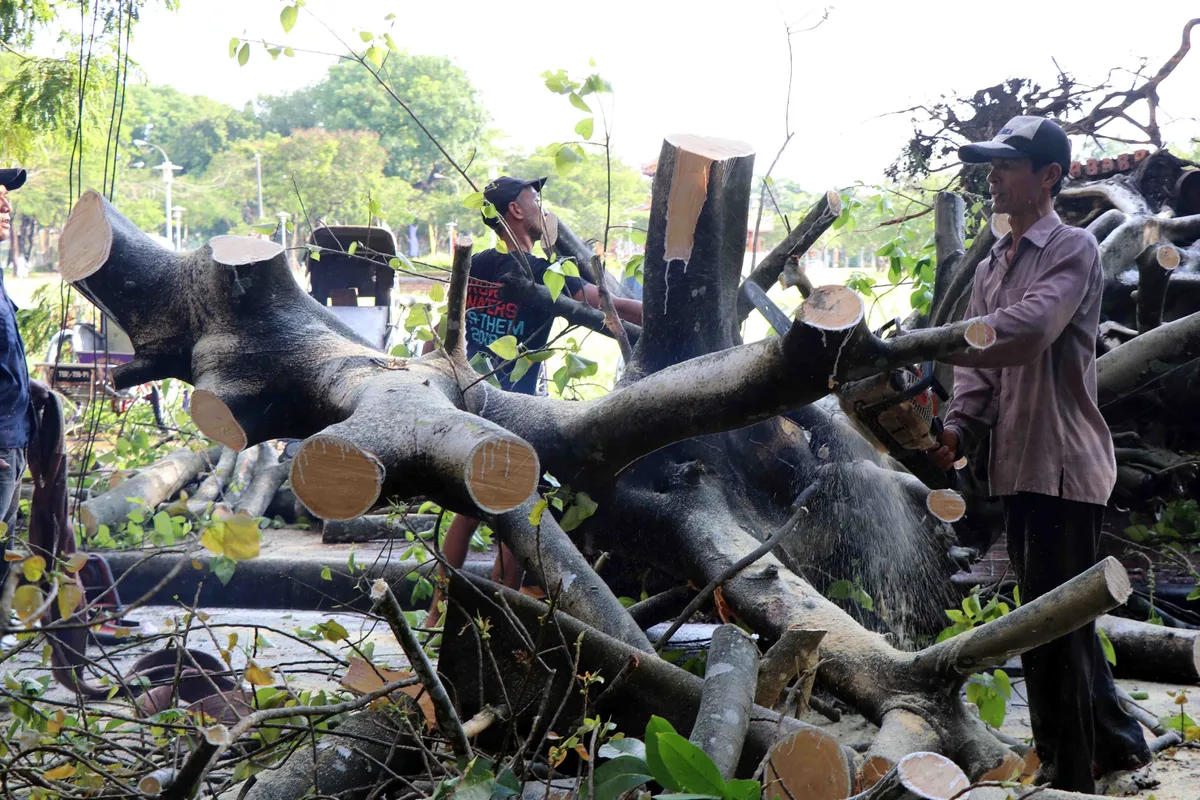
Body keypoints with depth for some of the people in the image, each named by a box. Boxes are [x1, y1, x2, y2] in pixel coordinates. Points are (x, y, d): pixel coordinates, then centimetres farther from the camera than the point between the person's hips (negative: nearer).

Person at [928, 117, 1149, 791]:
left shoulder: (1073, 249, -8)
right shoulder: (991, 269, 16)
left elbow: (1027, 329, -26)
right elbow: (981, 367, 10)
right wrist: (958, 431, -9)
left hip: (1066, 468, -8)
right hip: (1019, 469, 9)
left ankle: (1067, 779, 4)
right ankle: (1116, 740, 34)